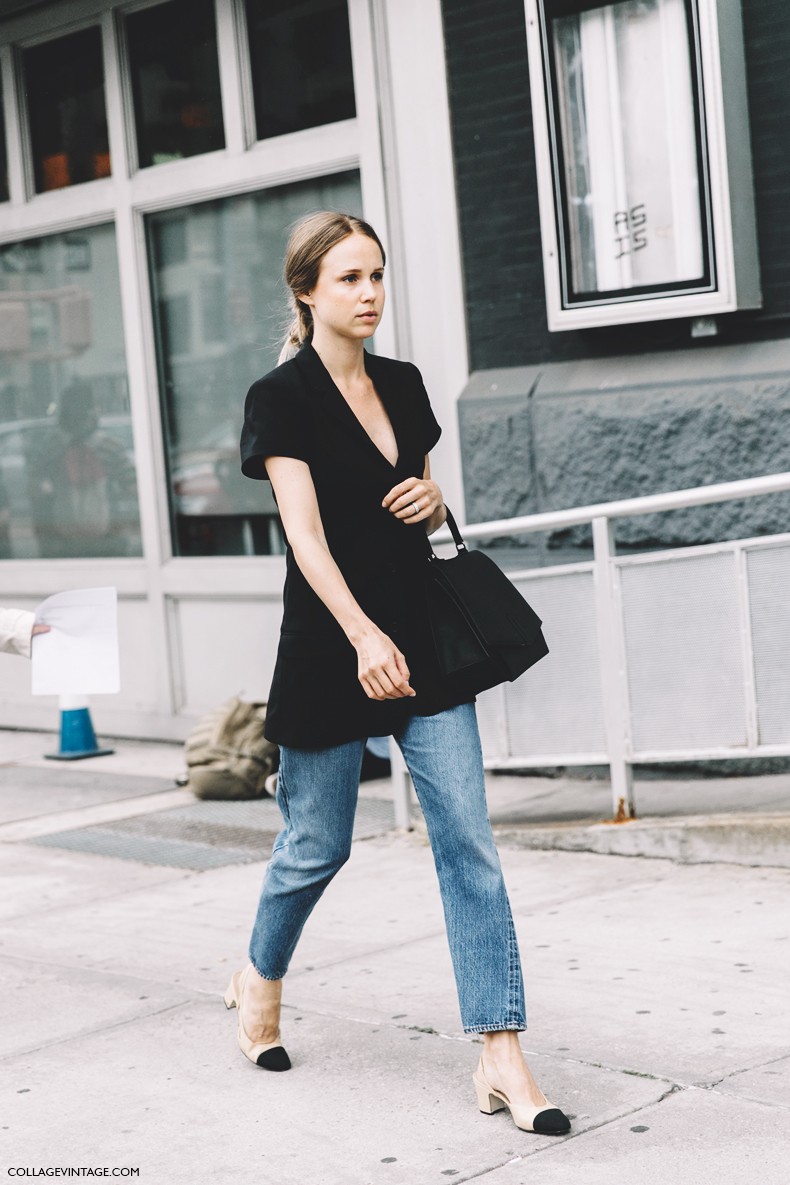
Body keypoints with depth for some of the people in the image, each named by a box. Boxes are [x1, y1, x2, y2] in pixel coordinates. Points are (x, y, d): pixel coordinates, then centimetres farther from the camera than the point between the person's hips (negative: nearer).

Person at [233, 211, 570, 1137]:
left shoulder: (402, 384, 11)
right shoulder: (282, 397, -8)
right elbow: (304, 531, -19)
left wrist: (433, 498, -2)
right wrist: (363, 634, -32)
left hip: (423, 641, 5)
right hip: (331, 646, -5)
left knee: (469, 845, -4)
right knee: (317, 846, 10)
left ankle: (502, 1057, -2)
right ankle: (259, 981, 39)